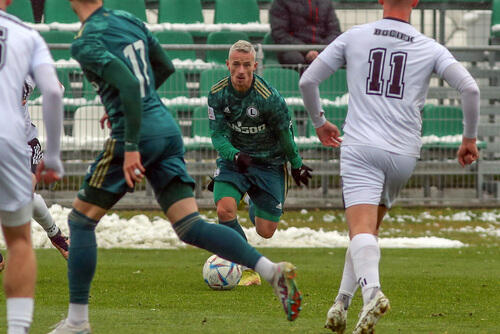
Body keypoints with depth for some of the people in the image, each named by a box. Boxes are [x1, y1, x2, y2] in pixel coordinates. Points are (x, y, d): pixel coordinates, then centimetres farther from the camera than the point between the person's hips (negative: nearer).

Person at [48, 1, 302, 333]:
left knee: (81, 219, 9)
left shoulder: (86, 42, -11)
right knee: (190, 227, 2)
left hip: (136, 135, -7)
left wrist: (131, 148, -23)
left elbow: (129, 84, -23)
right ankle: (274, 271, -15)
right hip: (168, 128, 7)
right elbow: (165, 67, 25)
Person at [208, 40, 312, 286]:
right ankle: (247, 268, -5)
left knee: (265, 231, 3)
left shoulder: (269, 97, -21)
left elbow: (285, 134, -6)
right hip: (233, 158, 1)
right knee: (225, 210, -25)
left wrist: (296, 165, 7)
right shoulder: (217, 93, -12)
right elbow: (218, 134, -11)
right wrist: (235, 156, -31)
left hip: (269, 162, -1)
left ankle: (255, 207, 44)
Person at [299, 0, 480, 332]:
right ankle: (341, 304, 17)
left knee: (361, 229, -14)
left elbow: (307, 81, 9)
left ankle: (372, 291, -41)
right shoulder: (431, 48, 6)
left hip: (360, 148, -2)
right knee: (371, 228, 20)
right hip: (404, 154, 2)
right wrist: (470, 138, 10)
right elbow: (470, 88, -4)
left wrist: (319, 122, 27)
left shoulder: (354, 37, 7)